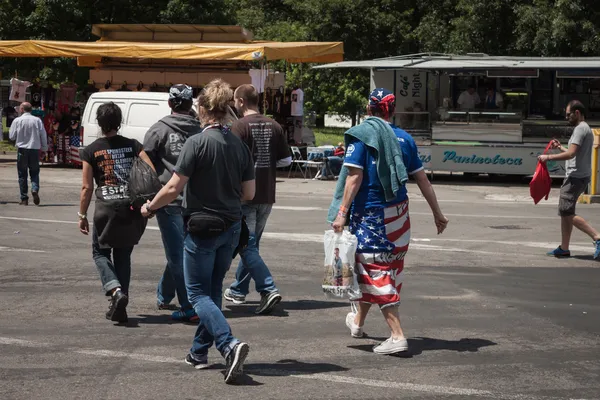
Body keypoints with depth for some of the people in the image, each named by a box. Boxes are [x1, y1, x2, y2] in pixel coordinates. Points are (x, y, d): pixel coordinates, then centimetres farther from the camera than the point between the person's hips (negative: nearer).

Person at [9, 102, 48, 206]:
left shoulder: (17, 121, -3)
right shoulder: (37, 120, 1)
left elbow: (12, 136, 1)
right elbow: (43, 136, 3)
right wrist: (44, 149, 12)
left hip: (22, 149, -1)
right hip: (35, 149, 1)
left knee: (22, 174, 7)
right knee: (34, 173, 11)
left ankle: (24, 198, 7)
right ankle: (35, 189, -16)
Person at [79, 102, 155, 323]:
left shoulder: (91, 151, -1)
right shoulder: (132, 145, 4)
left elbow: (87, 187, -2)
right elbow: (152, 173, -5)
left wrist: (82, 215, 6)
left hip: (106, 207, -3)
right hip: (133, 207, 3)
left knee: (100, 252, 14)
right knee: (123, 255, 15)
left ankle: (116, 291, -12)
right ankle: (120, 306, 11)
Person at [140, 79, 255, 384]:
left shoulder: (197, 143, -15)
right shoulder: (240, 145, 2)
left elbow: (173, 189, -16)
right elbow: (248, 194, 6)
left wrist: (150, 207, 1)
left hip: (202, 227, -6)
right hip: (231, 227, 6)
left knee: (198, 293, 1)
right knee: (214, 289, 18)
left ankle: (229, 344, -20)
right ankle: (199, 352, 25)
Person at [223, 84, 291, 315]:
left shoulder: (240, 127, -13)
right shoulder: (273, 126, 5)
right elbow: (286, 160, 7)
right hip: (267, 195, 7)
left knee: (247, 246, -2)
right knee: (252, 243, 18)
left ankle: (268, 290, -16)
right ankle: (238, 290, 29)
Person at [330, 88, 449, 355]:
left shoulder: (361, 135, -8)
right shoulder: (403, 138, 6)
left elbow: (354, 177, -16)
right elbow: (422, 179, 8)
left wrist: (342, 213, -16)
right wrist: (437, 213, 16)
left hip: (370, 212, -6)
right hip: (398, 213, 6)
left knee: (375, 272, -3)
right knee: (385, 268, 19)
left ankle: (397, 335, -12)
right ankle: (358, 322, 39)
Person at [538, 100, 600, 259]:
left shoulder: (580, 129, -13)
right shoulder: (585, 129, 20)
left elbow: (571, 154, -22)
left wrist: (548, 157, -15)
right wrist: (560, 147, 25)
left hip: (576, 177, -11)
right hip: (576, 176, 11)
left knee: (567, 213, -14)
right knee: (564, 212, 12)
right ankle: (564, 249, 16)